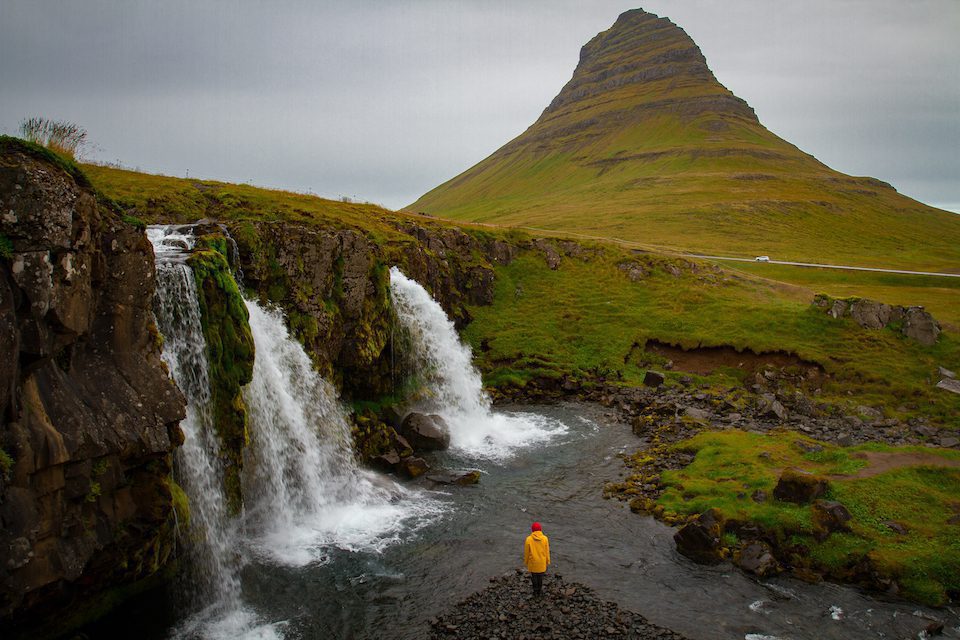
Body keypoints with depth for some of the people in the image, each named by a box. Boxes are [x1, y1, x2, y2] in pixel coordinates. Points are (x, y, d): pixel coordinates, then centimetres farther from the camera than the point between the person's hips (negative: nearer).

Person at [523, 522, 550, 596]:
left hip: (532, 562, -1)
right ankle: (539, 590, 31)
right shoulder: (545, 539, -15)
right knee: (540, 576, 20)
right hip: (542, 562, 1)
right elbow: (547, 551, -6)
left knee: (533, 576, 19)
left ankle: (535, 591, 25)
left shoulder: (529, 539, -19)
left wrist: (526, 562, 6)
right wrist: (547, 561, 7)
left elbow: (526, 552, -10)